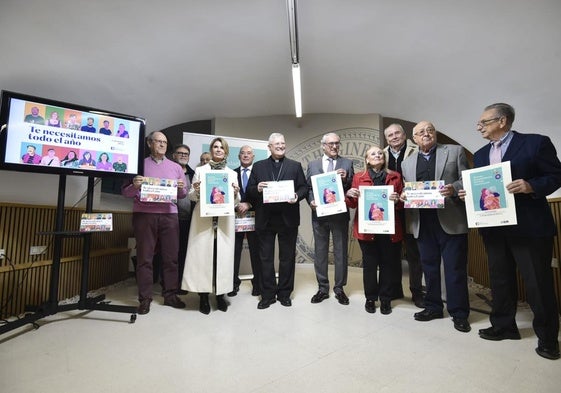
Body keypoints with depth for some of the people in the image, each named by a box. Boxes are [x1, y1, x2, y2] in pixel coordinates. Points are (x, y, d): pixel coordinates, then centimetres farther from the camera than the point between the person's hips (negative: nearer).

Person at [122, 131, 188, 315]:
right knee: (144, 258, 3)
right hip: (144, 215, -1)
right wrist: (135, 185, -14)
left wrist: (182, 188, -7)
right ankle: (145, 299, 13)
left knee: (171, 257, 3)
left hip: (169, 215, 2)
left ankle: (170, 295, 15)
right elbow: (126, 193, 6)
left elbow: (182, 195, 14)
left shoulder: (175, 167, 15)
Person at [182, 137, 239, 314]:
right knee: (202, 254, -1)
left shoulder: (232, 173, 12)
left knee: (223, 255, 1)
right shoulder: (200, 170, 9)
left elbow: (236, 201, 10)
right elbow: (192, 196, 9)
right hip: (203, 219, -1)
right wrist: (196, 191, -12)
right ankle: (203, 296, 12)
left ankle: (220, 294, 16)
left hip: (224, 220, 1)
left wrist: (235, 193, -11)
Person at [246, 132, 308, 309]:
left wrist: (297, 196, -15)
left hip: (288, 218, 0)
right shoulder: (258, 166, 9)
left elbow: (304, 188, 5)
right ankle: (268, 294, 22)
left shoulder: (295, 166, 8)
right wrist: (257, 189, -16)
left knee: (287, 258, 9)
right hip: (265, 219, 1)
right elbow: (249, 191, 6)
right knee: (265, 258, 7)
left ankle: (284, 293, 25)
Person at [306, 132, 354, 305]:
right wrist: (311, 201, -9)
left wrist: (345, 179, -16)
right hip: (319, 213, 1)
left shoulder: (347, 163, 6)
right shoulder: (312, 164, 9)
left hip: (340, 213, -1)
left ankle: (339, 288, 22)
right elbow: (307, 187, 8)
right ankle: (322, 288, 22)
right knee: (320, 252, 8)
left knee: (341, 251, 7)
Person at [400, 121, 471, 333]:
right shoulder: (407, 162, 15)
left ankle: (459, 313, 18)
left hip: (450, 220, -3)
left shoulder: (455, 151, 8)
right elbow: (406, 190, 15)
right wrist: (403, 196, -7)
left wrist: (453, 189, -18)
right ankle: (433, 306, 27)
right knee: (429, 267, 12)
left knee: (455, 268, 3)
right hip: (422, 223, 3)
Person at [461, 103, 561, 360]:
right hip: (494, 227, 6)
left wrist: (531, 186, -22)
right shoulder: (480, 155, 13)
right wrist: (468, 193, -6)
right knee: (500, 279, 14)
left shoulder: (536, 143, -3)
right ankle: (503, 326, 29)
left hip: (529, 226, -5)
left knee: (538, 283, 4)